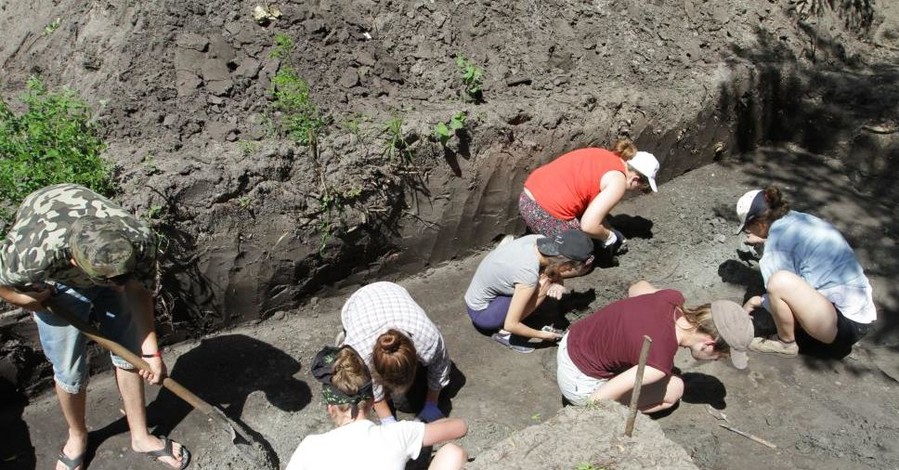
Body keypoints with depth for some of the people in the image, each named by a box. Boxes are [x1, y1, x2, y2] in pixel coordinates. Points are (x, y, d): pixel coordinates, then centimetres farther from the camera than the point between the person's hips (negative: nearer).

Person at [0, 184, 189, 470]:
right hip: (56, 281, -2)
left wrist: (150, 350, -19)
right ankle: (77, 436, 33)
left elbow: (138, 290, -18)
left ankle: (140, 436, 27)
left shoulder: (140, 239, -38)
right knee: (69, 371, 2)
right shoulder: (34, 254, -45)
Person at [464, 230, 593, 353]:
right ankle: (505, 333, -8)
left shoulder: (538, 240, -13)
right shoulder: (529, 275, -32)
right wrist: (542, 335, -11)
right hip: (481, 314, -8)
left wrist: (558, 282, -13)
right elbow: (510, 325, -26)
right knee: (543, 285, -21)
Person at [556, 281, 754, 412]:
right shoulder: (660, 364, -30)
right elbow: (597, 400, -27)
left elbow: (635, 288, 10)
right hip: (580, 384, -7)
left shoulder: (672, 298, -13)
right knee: (674, 389, -3)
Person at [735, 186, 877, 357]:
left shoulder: (778, 238, -16)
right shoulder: (800, 219, 8)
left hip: (846, 325, -10)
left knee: (779, 282, -26)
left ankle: (785, 343, -1)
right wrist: (764, 242, 31)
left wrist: (757, 302, 6)